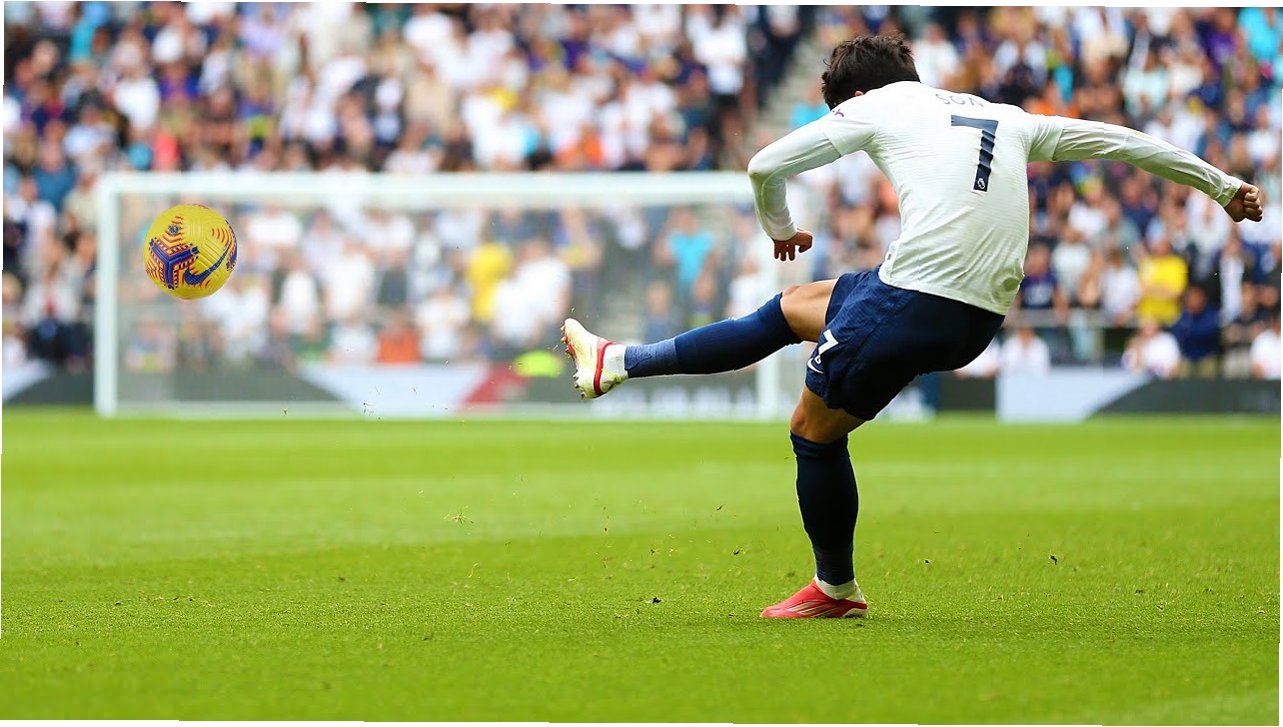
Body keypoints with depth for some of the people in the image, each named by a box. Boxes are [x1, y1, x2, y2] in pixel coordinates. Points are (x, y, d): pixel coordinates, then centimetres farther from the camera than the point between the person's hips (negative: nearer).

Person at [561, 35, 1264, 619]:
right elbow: (1115, 139, 26)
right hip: (982, 321, 7)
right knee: (790, 310, 22)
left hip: (914, 299, -7)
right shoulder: (1005, 119, 23)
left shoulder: (877, 107, 9)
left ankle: (836, 589, 24)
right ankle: (618, 363, 29)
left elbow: (766, 165, 12)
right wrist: (1223, 184, 36)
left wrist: (780, 228, 34)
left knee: (815, 430, 12)